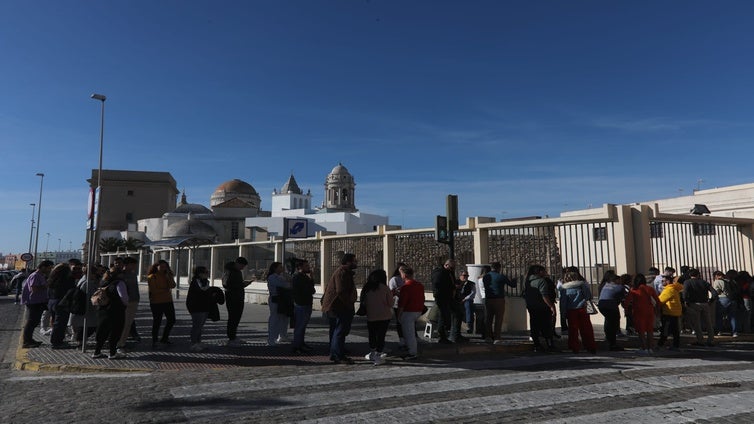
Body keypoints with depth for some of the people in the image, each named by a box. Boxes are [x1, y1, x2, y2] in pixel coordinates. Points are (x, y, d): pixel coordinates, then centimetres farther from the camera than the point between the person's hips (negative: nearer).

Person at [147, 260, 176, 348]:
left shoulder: (168, 276, 10)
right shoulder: (152, 277, -6)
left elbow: (173, 285, -5)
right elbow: (153, 290, -15)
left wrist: (168, 276, -12)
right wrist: (166, 290, -10)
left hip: (168, 301, 6)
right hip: (156, 302, -6)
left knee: (171, 320, 11)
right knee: (157, 321, 1)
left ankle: (164, 338, 27)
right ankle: (154, 341, 16)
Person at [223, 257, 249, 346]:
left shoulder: (239, 272, 17)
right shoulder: (228, 271, -11)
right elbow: (226, 285, -20)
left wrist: (244, 284, 5)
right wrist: (241, 285, -22)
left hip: (239, 298, 9)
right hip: (231, 298, -9)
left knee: (237, 317, 12)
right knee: (232, 318, -6)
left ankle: (233, 337, 21)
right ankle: (231, 339, -1)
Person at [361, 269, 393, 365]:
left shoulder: (366, 288, -1)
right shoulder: (384, 287, -11)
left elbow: (363, 302, 9)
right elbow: (390, 303, -7)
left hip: (371, 317, 3)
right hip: (384, 317, -3)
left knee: (372, 335, 18)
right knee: (381, 336, 4)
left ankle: (372, 354, 32)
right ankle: (378, 356, 3)